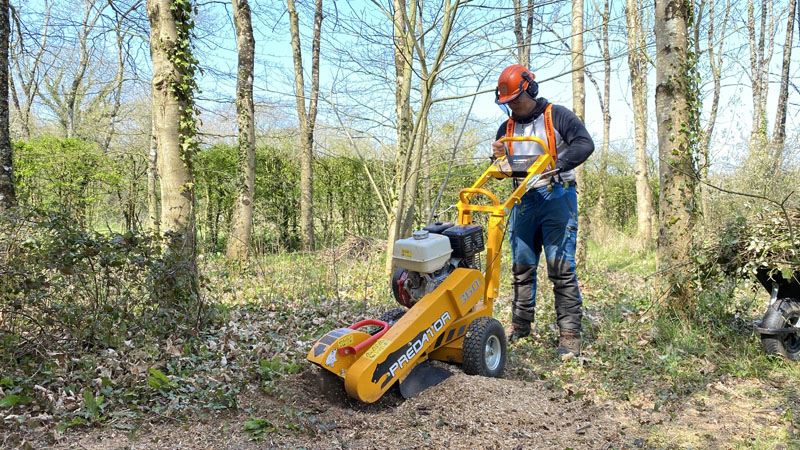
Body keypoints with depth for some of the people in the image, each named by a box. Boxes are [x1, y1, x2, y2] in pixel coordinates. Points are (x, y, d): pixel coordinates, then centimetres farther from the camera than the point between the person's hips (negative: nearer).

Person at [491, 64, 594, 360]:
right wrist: (498, 158, -6)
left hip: (556, 196, -5)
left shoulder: (557, 116, -1)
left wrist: (556, 165, -31)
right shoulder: (507, 128, 16)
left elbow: (585, 144, -15)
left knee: (561, 266, -9)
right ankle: (520, 325, 18)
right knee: (521, 266, 7)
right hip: (523, 200, 6)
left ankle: (570, 333, -5)